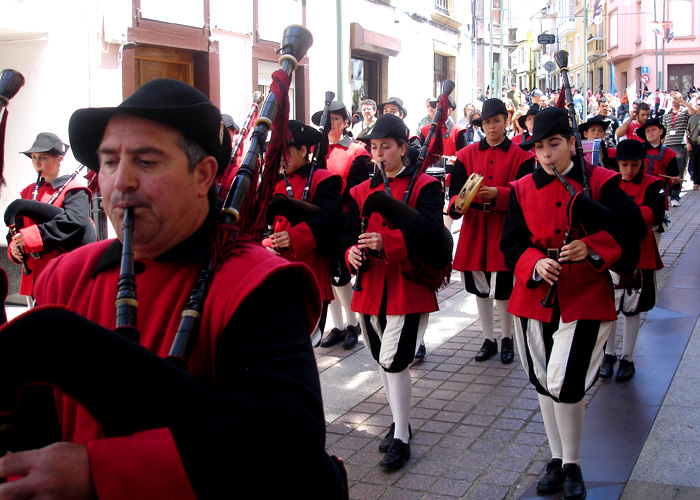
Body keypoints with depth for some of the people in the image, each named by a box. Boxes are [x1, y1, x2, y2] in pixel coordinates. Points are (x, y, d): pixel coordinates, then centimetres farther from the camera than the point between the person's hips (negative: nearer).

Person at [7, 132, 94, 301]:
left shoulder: (73, 190, -5)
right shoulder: (28, 192, 18)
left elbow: (74, 221, -23)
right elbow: (16, 226, 18)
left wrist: (32, 236, -26)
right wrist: (14, 246, -5)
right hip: (33, 275, 7)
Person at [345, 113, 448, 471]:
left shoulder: (426, 186, -4)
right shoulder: (361, 191, 11)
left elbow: (429, 231, -19)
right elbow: (351, 235, 5)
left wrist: (386, 241, -32)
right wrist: (353, 253, -19)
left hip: (408, 287, -6)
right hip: (371, 288, 6)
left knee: (394, 361, -10)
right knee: (383, 361, 15)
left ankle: (401, 440, 3)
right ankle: (399, 422, 34)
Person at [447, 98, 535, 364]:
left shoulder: (520, 156, 0)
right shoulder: (466, 154, 6)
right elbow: (455, 191, 0)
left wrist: (497, 194, -24)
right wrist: (458, 203, -23)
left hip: (504, 230, -3)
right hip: (474, 229, 3)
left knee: (502, 290, -4)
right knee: (479, 288, 10)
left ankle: (507, 339, 19)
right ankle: (488, 339, 26)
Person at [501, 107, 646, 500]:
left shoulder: (600, 181, -3)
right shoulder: (523, 189, 4)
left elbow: (633, 227, -8)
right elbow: (512, 243, 2)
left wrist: (591, 248, -22)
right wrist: (535, 263, -19)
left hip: (585, 298, -4)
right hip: (535, 297, 4)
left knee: (565, 382, -12)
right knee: (543, 382, 12)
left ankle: (573, 465, 11)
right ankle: (557, 460, 31)